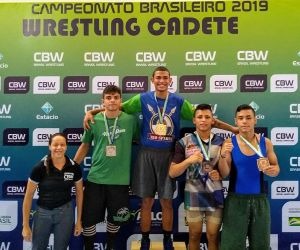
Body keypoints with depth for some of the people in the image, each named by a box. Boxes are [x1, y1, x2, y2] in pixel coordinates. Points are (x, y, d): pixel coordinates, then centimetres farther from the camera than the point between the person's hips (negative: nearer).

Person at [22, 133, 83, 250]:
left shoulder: (74, 167, -9)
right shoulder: (40, 168, -15)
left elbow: (79, 193, 3)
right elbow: (28, 196, -8)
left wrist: (79, 220, 5)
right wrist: (25, 225, -6)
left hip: (65, 212, 1)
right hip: (43, 212, -1)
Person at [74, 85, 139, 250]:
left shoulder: (131, 120, -5)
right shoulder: (94, 121, -2)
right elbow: (85, 146, 9)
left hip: (120, 179, 0)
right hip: (95, 178, 1)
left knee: (115, 219, 16)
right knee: (88, 219, 7)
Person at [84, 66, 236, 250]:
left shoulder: (179, 102, 2)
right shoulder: (143, 99, 0)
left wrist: (234, 128, -2)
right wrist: (91, 112, -8)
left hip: (168, 155, 0)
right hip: (147, 154, 0)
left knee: (167, 201, 7)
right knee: (147, 201, 7)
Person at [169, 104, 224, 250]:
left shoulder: (221, 142, 1)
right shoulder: (184, 142, -4)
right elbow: (172, 173, -7)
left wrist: (219, 175, -14)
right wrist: (188, 160, -22)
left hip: (215, 195, 1)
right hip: (193, 196, -1)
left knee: (213, 236, 11)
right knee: (194, 235, 14)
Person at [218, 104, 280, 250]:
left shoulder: (266, 143, 0)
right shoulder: (229, 143, -6)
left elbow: (276, 168, 7)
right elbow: (224, 174, -10)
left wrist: (270, 170, -16)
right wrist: (223, 156, -28)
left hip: (259, 199, 2)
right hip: (236, 199, -2)